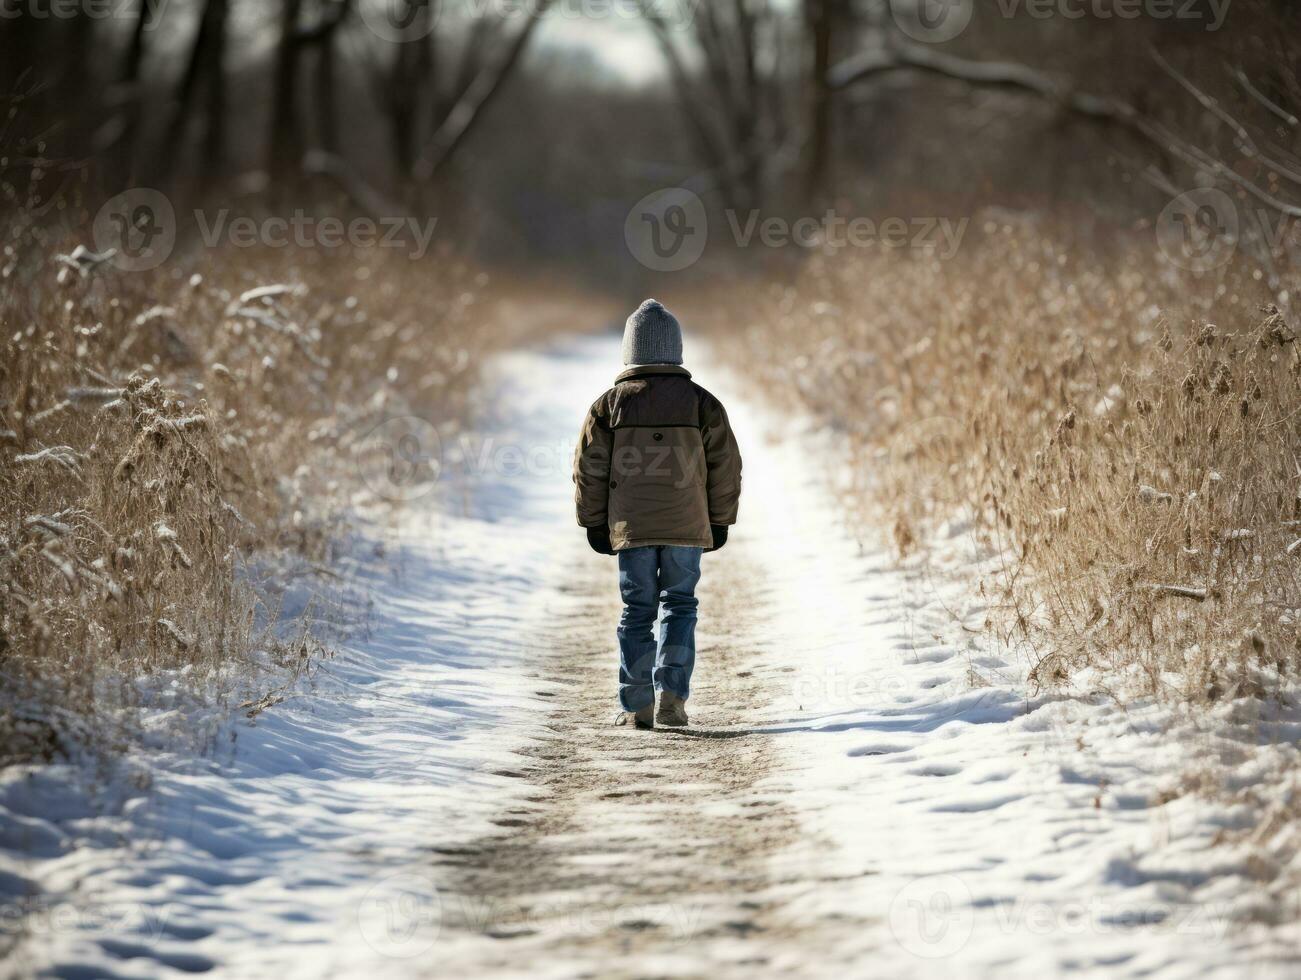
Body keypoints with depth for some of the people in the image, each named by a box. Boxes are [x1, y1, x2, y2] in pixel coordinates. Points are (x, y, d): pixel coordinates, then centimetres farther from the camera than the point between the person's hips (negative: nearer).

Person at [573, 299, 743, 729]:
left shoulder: (609, 404, 0)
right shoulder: (701, 403, -1)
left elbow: (589, 468, 1)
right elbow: (725, 465, 2)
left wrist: (594, 522, 10)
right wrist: (719, 520, 11)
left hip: (631, 527, 0)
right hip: (687, 526, 0)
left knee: (637, 611, 7)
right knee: (679, 606, 9)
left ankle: (637, 705, 3)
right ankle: (672, 694, -6)